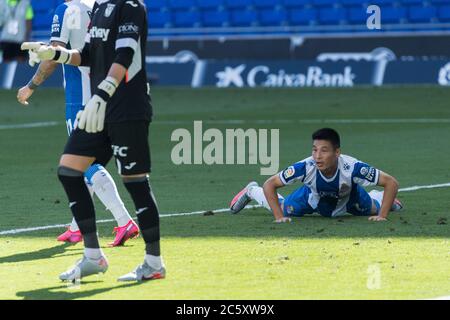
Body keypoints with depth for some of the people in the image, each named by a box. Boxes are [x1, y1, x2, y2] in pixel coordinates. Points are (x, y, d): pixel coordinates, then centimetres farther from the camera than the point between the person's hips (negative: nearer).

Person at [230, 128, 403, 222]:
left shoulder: (352, 167, -46)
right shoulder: (306, 167, -43)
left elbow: (391, 182, -39)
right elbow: (270, 184, -31)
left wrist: (382, 215, -43)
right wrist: (279, 217, -37)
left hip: (349, 198, 0)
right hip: (314, 197, 0)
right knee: (282, 209, 16)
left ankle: (375, 197, 55)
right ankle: (251, 191, 46)